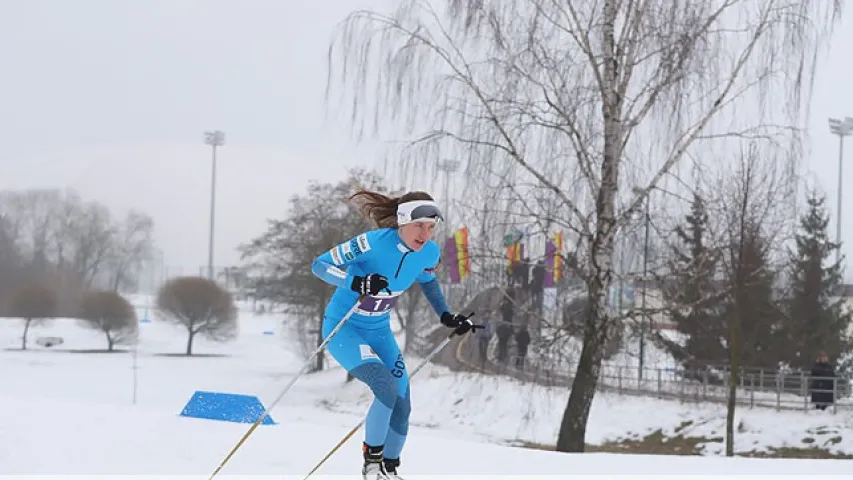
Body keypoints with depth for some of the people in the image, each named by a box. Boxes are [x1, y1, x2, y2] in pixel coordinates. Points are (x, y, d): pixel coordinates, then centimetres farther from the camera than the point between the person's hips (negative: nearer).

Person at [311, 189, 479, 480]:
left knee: (401, 406, 3)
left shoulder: (429, 252, -9)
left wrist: (447, 317, 7)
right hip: (343, 328, -6)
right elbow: (319, 265, -23)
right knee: (387, 388, -26)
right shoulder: (373, 243, -28)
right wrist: (355, 282, -39)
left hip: (379, 332, 6)